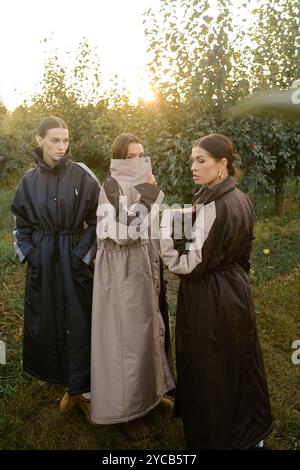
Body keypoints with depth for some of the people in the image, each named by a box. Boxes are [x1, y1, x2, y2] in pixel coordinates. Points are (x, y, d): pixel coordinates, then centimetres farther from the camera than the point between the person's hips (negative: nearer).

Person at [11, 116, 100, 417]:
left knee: (77, 321, 3)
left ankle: (78, 386, 19)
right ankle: (59, 376, 34)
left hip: (74, 259, -3)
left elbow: (98, 219, -6)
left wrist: (83, 253, -11)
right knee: (45, 321, 12)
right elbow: (21, 223, 11)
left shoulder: (82, 175, -7)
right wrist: (29, 255, -1)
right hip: (42, 261, 3)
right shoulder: (30, 180, 3)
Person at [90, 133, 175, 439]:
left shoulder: (140, 186, 9)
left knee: (148, 327, 18)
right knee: (128, 335, 1)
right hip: (123, 273, -8)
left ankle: (149, 391, 37)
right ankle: (125, 408, 19)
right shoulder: (112, 187, -15)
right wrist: (147, 196, -25)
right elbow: (123, 233, -28)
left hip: (145, 267, 8)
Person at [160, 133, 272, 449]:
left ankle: (214, 437, 31)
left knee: (209, 371, 10)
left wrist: (165, 227, -23)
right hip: (235, 292, 10)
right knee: (237, 364, 24)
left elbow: (192, 264, -24)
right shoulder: (239, 199, 5)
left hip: (210, 301, -9)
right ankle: (249, 433, 44)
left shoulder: (213, 206, -24)